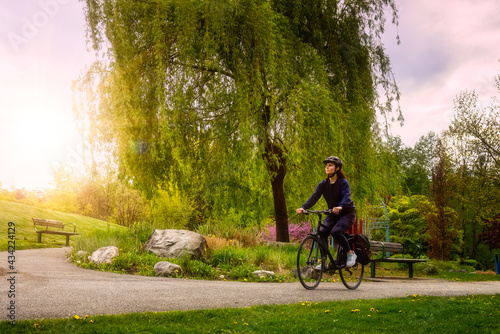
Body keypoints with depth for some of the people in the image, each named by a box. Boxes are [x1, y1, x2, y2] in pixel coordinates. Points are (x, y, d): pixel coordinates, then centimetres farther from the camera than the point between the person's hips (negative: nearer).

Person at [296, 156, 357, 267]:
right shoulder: (323, 184, -2)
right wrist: (303, 207, -32)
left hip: (347, 213, -5)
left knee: (336, 231, -29)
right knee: (321, 233, -18)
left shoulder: (343, 182, -15)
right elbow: (314, 197, -14)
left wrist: (340, 207, -53)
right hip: (333, 214, 5)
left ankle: (351, 254, -7)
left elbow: (346, 197, -31)